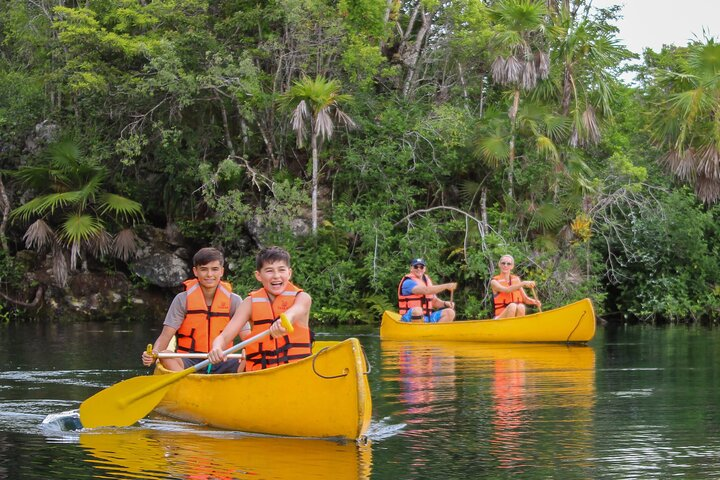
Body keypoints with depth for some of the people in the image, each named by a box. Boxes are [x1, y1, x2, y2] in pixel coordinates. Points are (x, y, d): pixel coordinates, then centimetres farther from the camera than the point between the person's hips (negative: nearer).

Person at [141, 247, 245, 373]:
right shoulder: (183, 299, 2)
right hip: (189, 362, -1)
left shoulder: (233, 300, 4)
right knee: (165, 356, -31)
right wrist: (154, 354, -26)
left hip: (221, 363, 1)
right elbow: (166, 335, -4)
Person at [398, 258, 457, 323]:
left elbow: (434, 302, 21)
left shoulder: (427, 281, 17)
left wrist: (445, 303, 0)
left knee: (450, 312, -9)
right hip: (410, 318, -8)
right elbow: (426, 290, -25)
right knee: (417, 310, -40)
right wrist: (446, 286, -26)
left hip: (427, 318, 8)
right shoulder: (408, 282, -9)